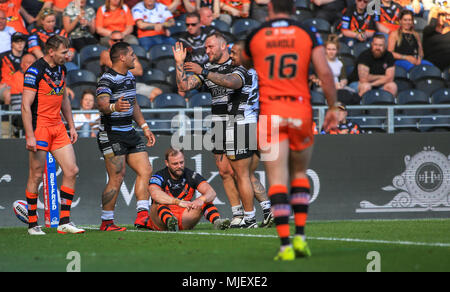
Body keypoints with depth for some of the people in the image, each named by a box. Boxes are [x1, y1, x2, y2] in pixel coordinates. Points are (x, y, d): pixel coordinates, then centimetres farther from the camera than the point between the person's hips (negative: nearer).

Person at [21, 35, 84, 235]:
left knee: (72, 170, 0)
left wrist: (71, 126, 20)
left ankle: (64, 222, 4)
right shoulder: (35, 71, -13)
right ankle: (32, 224, 7)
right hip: (39, 127, -8)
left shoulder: (61, 69, 11)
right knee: (36, 176, -2)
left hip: (58, 128, 8)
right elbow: (26, 106, -16)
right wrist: (29, 136, -20)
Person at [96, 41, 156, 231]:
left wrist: (144, 127, 23)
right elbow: (101, 104, -32)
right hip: (111, 135, -9)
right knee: (116, 179, -11)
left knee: (145, 171, 0)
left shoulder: (130, 76, 14)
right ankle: (106, 222, -2)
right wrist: (113, 107, -53)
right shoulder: (107, 79, -15)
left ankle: (142, 216, 0)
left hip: (129, 133, 9)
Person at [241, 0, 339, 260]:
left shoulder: (255, 36, 5)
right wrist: (333, 107, 2)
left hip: (270, 111, -1)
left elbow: (246, 64, 26)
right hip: (300, 109, 1)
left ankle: (286, 245, -10)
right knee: (300, 174, 18)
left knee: (277, 180, -2)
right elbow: (325, 72, -6)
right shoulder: (308, 34, 3)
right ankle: (300, 236, 8)